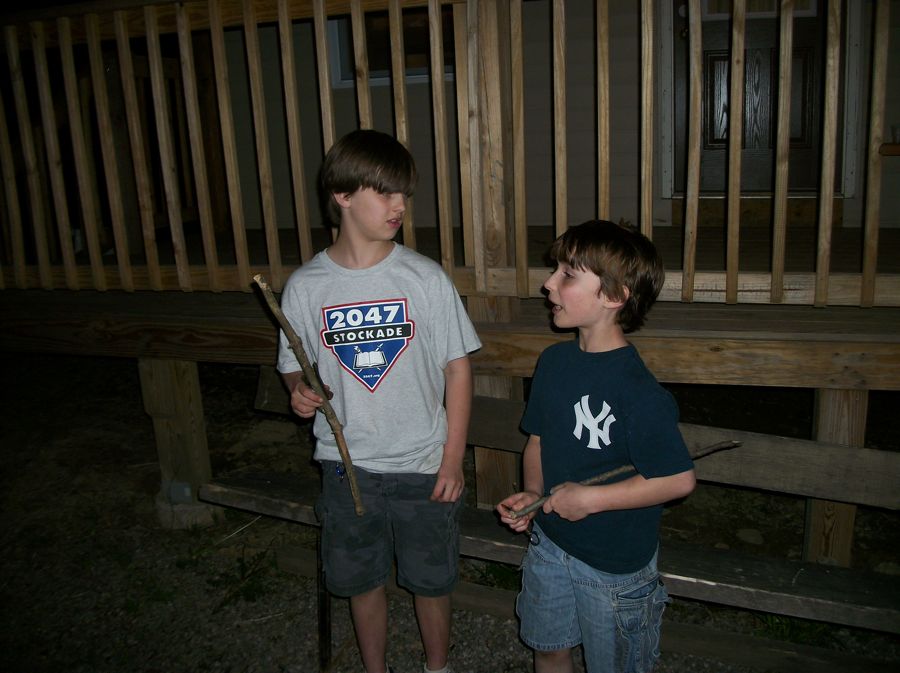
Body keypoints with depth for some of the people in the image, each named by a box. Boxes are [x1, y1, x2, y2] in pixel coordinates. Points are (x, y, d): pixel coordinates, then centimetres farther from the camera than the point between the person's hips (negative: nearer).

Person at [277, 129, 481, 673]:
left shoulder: (425, 278, -10)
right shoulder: (305, 287, -6)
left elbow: (457, 367, -4)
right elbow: (294, 365, 7)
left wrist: (453, 459, -6)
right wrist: (300, 392, -17)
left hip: (422, 465, -1)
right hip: (347, 466, 2)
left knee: (431, 582, 16)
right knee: (362, 581, 19)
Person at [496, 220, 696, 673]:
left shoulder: (639, 393, -27)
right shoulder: (554, 361, -5)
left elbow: (680, 479, -24)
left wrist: (590, 499, -23)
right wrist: (533, 494, -9)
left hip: (615, 566, -6)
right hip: (549, 542, 6)